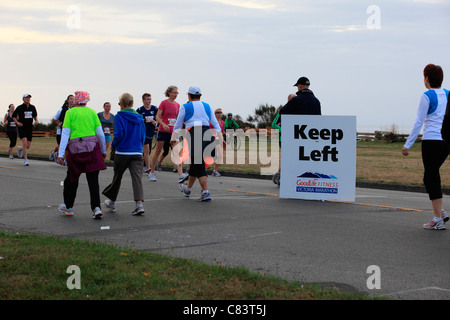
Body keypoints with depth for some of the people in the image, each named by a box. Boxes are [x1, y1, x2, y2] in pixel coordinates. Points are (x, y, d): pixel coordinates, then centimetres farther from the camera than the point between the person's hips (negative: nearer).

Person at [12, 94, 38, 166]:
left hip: (29, 127, 4)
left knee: (28, 146, 5)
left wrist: (36, 120, 1)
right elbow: (13, 116, 5)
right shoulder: (20, 107, -5)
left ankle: (20, 149, 41)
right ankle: (25, 159, -13)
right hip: (22, 127, -4)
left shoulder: (32, 107, 6)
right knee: (24, 142, -21)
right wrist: (17, 122, -10)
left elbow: (35, 115, 22)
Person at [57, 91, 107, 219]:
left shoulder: (70, 113, 3)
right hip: (92, 146, 1)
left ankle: (68, 207, 26)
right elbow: (100, 134, 9)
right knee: (93, 180, 1)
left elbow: (65, 134, -3)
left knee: (72, 178, 13)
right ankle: (96, 208, -12)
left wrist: (61, 153, -4)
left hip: (75, 148, -1)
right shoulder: (92, 112, 9)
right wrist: (103, 151, 20)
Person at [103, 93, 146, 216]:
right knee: (137, 178, -5)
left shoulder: (119, 117, -7)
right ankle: (139, 203, -21)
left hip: (122, 153, -3)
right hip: (137, 153, 3)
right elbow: (143, 135, 10)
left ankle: (111, 202, 30)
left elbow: (119, 134, -16)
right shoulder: (139, 118, 8)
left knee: (117, 178, 13)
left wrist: (113, 145, 1)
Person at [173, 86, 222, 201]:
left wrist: (174, 138, 18)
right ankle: (187, 188, 33)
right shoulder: (207, 106, 17)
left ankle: (206, 193, -15)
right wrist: (220, 138, 14)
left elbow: (178, 125, 9)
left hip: (193, 135, -5)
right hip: (207, 133, 5)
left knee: (199, 166, -5)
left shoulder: (185, 107, 5)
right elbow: (215, 123, 14)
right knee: (195, 163, 18)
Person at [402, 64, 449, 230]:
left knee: (431, 178, 0)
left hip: (431, 140, -7)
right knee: (432, 175, 20)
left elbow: (419, 123, -10)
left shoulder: (427, 96, -9)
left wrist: (407, 145, -6)